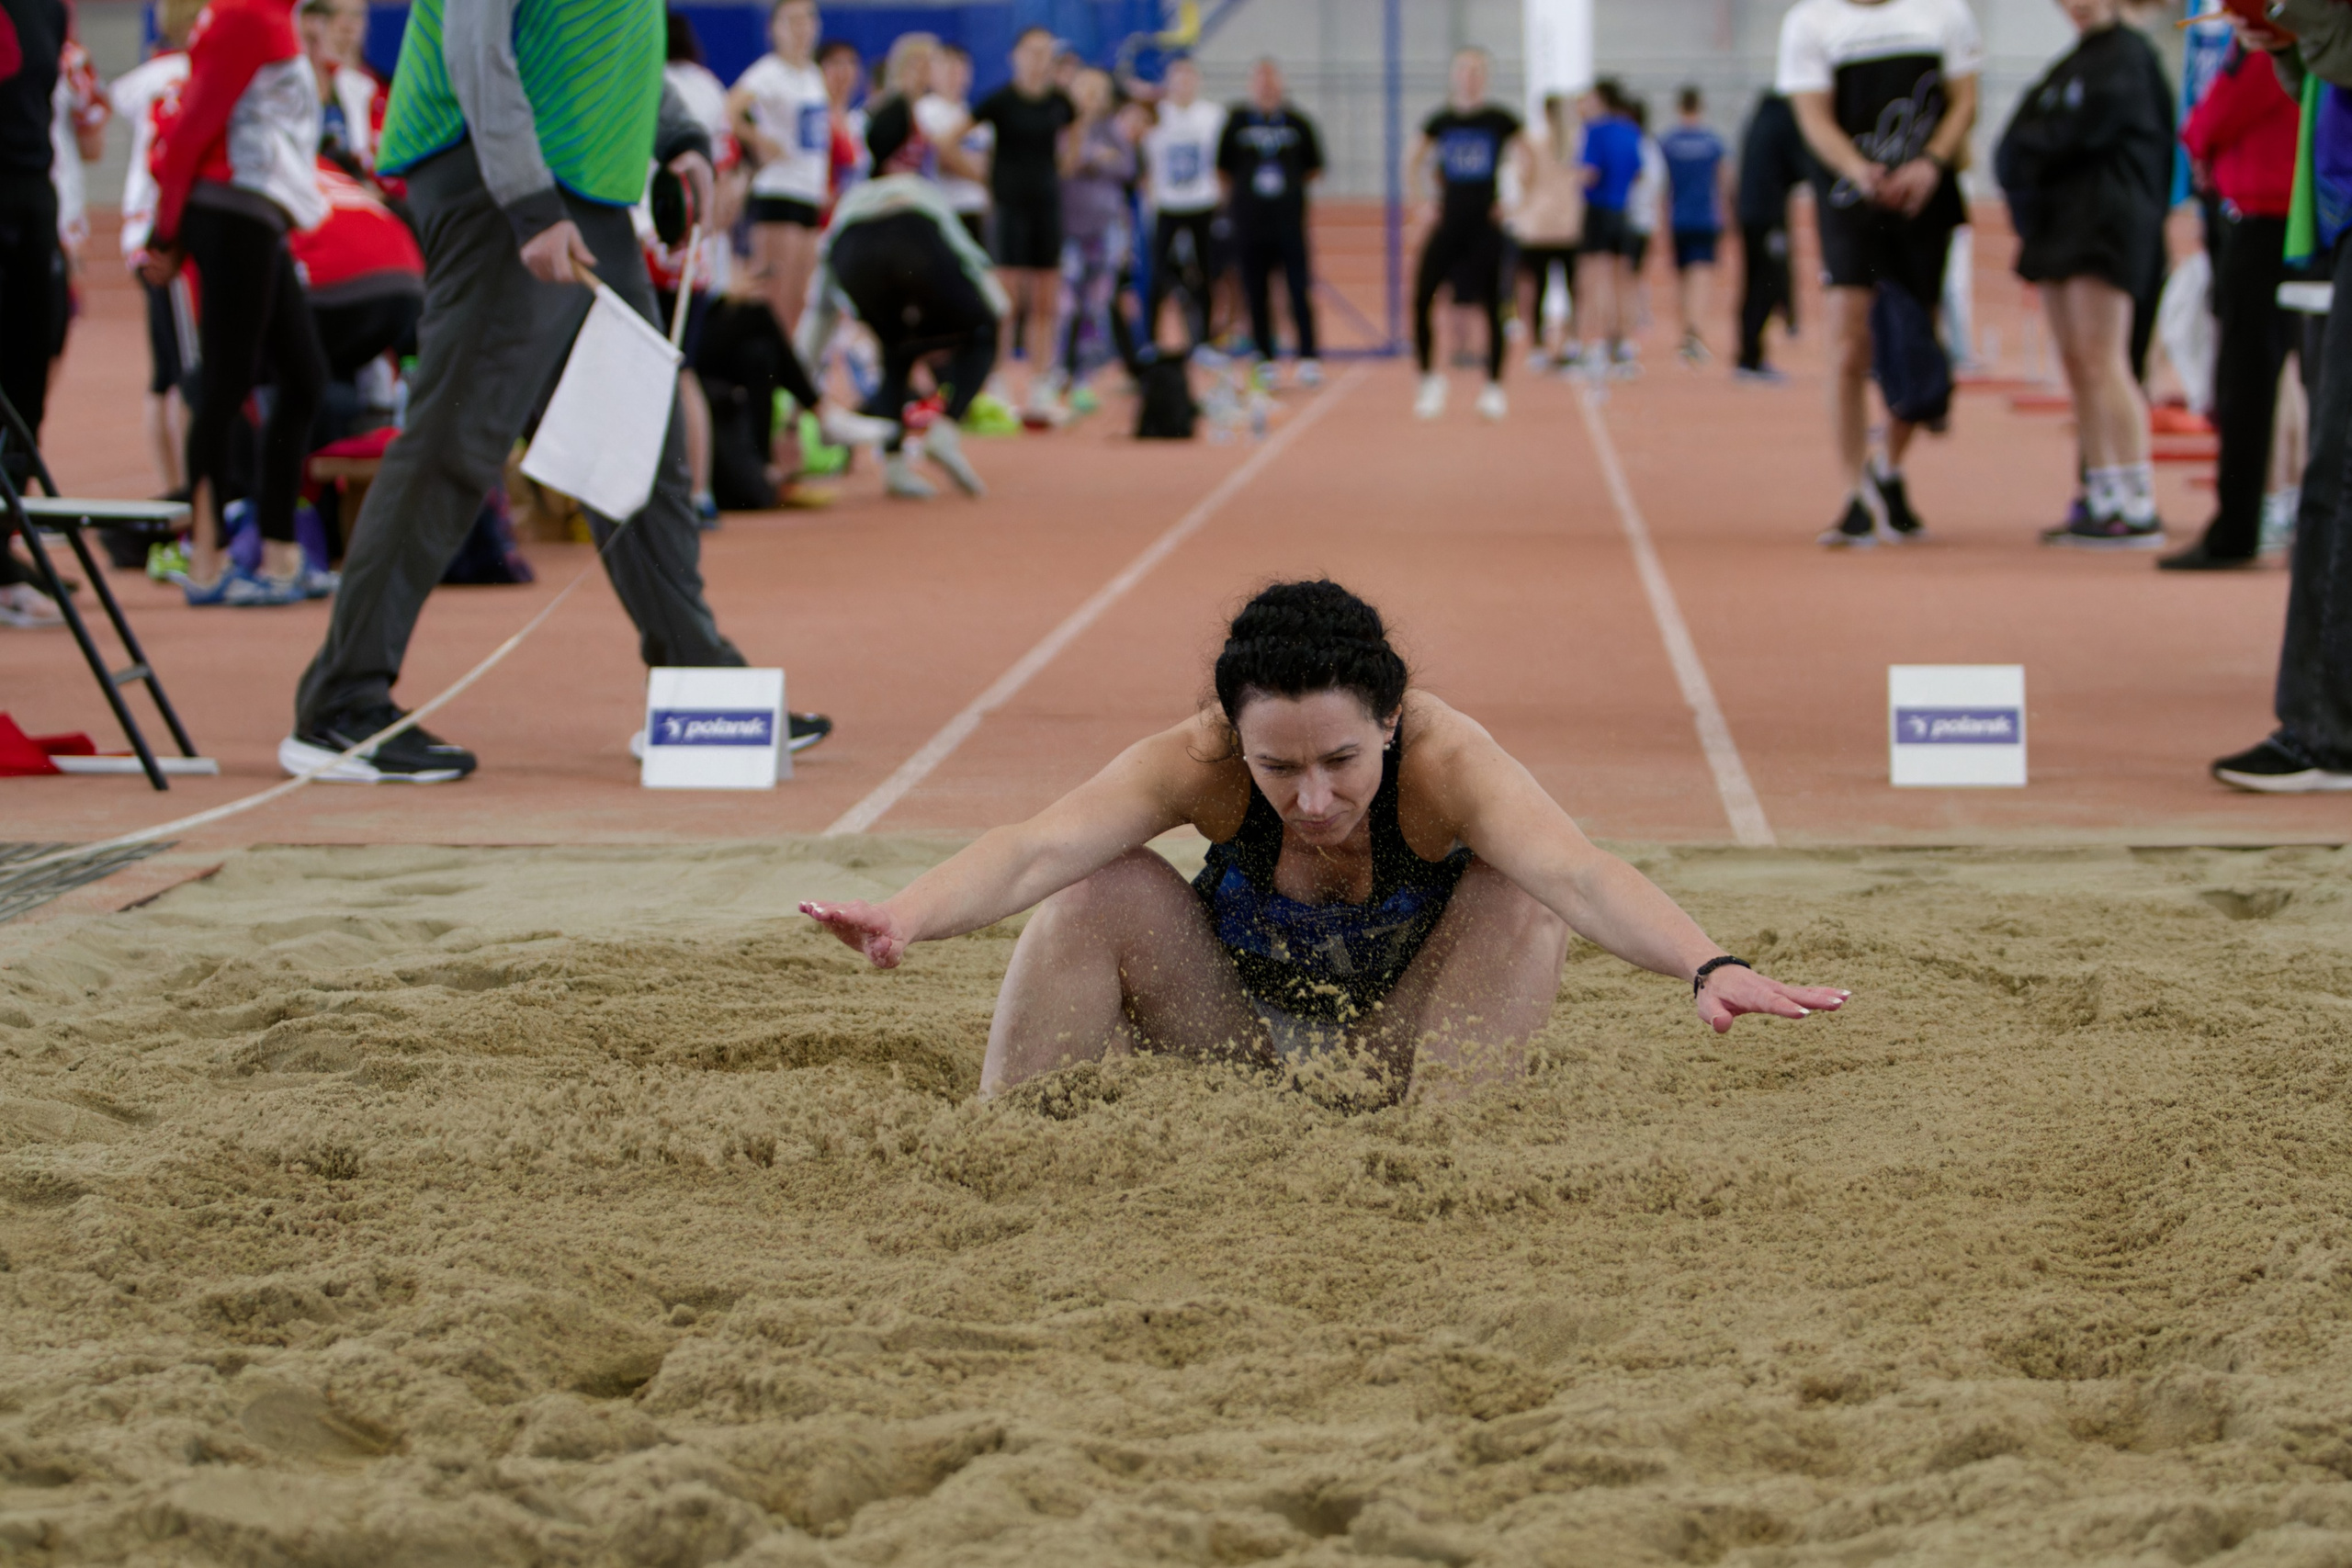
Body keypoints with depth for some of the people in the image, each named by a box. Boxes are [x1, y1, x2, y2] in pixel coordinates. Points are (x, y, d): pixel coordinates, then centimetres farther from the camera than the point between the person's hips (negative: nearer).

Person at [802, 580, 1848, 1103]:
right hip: (1240, 1036, 1)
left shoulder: (1445, 760, -30)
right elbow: (1037, 848, -43)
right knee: (1105, 890, -26)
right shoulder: (1199, 763, -27)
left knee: (1519, 898, -29)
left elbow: (1576, 872, -48)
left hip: (1408, 1044, -1)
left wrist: (1707, 967, -67)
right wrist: (906, 917, -63)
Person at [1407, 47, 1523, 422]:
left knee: (1492, 307, 0)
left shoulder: (1500, 120, -1)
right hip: (1446, 222, 2)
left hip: (1486, 226, -2)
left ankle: (1494, 387, 10)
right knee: (1420, 301, -8)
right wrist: (1418, 201, 7)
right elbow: (1414, 160, 17)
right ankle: (1430, 379, 7)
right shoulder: (1439, 122, 4)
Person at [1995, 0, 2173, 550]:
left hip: (2106, 217, -9)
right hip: (2060, 217, 9)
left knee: (2101, 360, -12)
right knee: (2076, 363, 7)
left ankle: (2140, 509, -14)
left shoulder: (2124, 55, -7)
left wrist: (2022, 152, 0)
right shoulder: (2074, 62, 21)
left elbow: (2082, 132, -14)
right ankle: (2102, 501, 10)